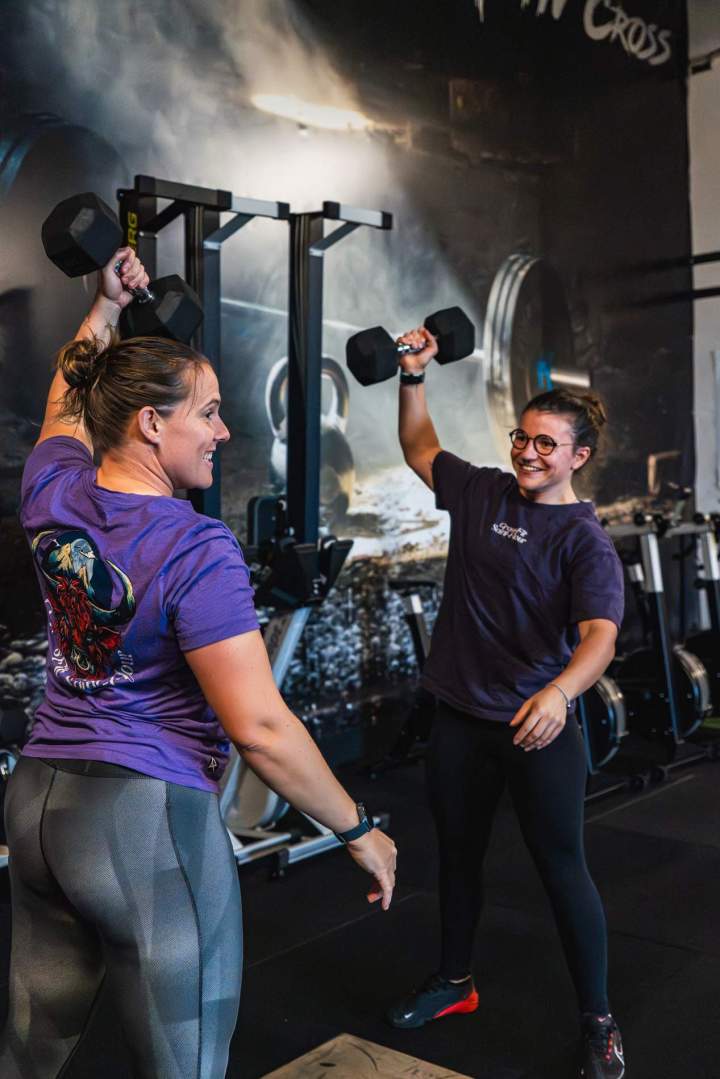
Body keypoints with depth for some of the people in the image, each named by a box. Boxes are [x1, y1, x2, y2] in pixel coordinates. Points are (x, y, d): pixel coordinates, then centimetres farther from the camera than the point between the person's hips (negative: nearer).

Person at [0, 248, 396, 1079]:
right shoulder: (197, 551, -19)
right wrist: (358, 831, -9)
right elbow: (259, 728, -20)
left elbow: (68, 399, 24)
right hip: (148, 819, -7)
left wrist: (106, 307, 33)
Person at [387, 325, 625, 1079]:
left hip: (536, 726, -5)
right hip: (460, 717, 5)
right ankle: (455, 982, 41)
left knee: (561, 868, 5)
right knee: (457, 853, 19)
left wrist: (558, 692, -46)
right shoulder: (480, 492, 3)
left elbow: (599, 634, -27)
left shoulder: (584, 538, -13)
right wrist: (413, 377, 8)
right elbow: (420, 448, 20)